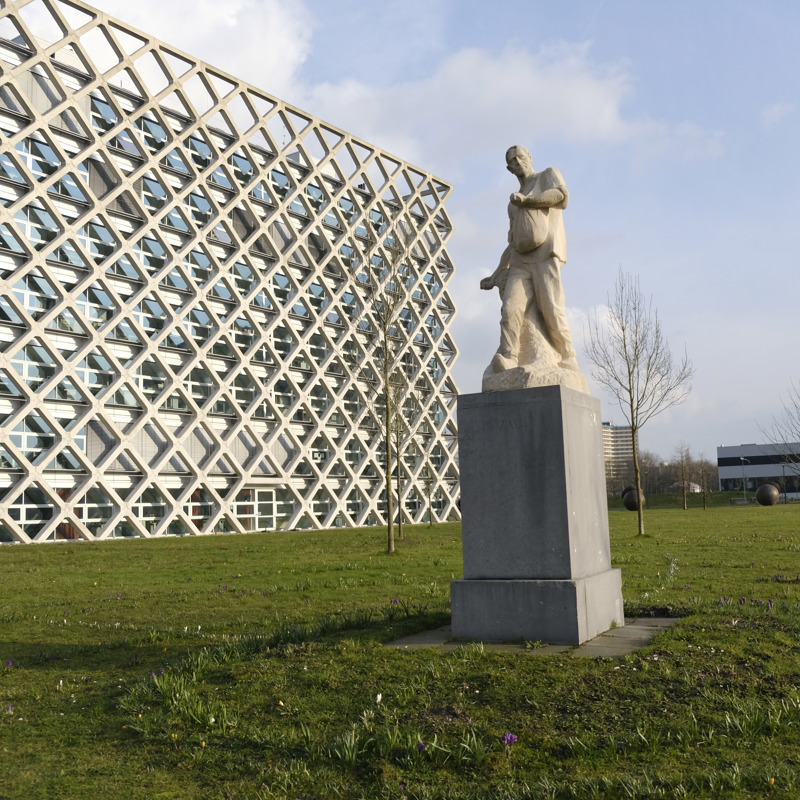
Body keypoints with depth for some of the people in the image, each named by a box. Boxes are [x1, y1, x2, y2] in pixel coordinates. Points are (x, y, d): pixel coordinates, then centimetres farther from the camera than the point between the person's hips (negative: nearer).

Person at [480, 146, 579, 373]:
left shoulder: (549, 174, 16)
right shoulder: (515, 203, 32)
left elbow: (562, 196, -8)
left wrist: (527, 200, -8)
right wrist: (496, 275, 23)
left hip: (545, 254, -5)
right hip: (520, 263, 5)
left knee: (551, 310, -18)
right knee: (511, 308, -20)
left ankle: (567, 362, -8)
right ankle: (507, 361, -34)